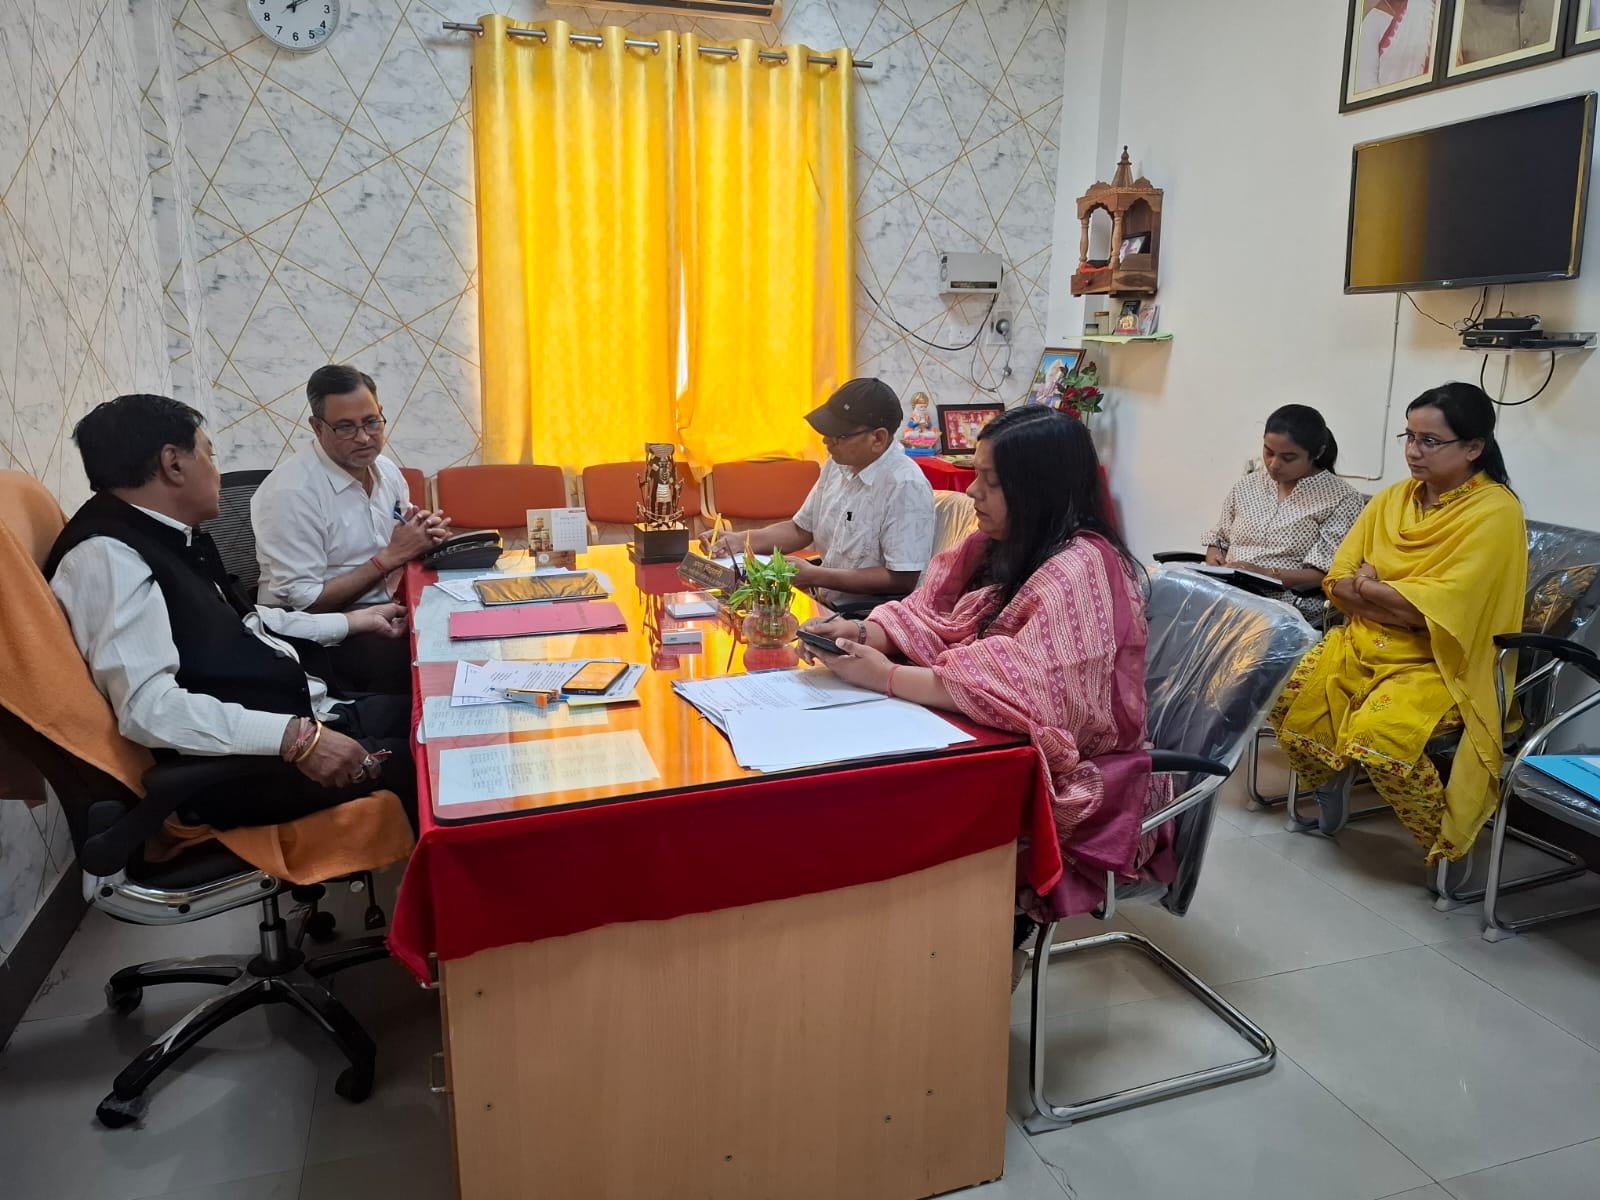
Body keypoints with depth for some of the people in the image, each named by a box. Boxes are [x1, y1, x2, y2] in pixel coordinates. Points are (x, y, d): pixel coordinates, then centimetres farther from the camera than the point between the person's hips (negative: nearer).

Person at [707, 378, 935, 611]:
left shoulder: (905, 487, -19)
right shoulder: (838, 463, 7)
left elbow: (902, 580, -21)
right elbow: (801, 529, 19)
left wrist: (815, 576, -20)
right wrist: (741, 541, 3)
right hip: (826, 604, 8)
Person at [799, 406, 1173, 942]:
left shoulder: (1078, 573, -23)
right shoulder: (996, 545, 4)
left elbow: (1027, 693, -34)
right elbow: (929, 615, 3)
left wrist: (886, 676, -31)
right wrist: (865, 633, -17)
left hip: (1069, 781, -7)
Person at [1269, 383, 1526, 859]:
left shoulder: (1495, 512, -13)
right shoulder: (1392, 499, 7)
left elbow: (1440, 608, -21)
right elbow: (1338, 582, 3)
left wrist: (1367, 587, -7)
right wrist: (1398, 605, -13)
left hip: (1439, 662, -6)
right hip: (1364, 641, 6)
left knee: (1376, 730, -32)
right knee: (1286, 696, -18)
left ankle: (1449, 843, -5)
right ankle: (1331, 779, 13)